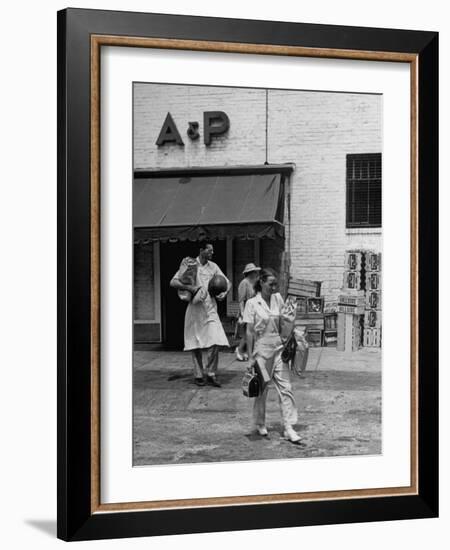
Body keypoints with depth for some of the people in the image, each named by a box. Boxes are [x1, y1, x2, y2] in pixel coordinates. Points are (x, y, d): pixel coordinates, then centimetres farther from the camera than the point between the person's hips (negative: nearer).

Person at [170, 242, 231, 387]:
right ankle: (198, 375, 16)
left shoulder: (213, 266, 10)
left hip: (210, 308, 2)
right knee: (195, 344, 4)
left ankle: (211, 374, 3)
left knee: (215, 342, -10)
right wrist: (189, 287, -20)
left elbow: (227, 282, 14)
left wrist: (225, 292, -8)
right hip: (194, 308, -2)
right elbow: (173, 282, -5)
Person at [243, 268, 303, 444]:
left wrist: (290, 320, -3)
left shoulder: (278, 299, 5)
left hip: (278, 348, 4)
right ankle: (260, 424, 26)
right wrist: (251, 357, -8)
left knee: (285, 388, -3)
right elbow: (250, 332, -6)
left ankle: (289, 428, -1)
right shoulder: (252, 303, -7)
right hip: (261, 349, -4)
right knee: (261, 389, 7)